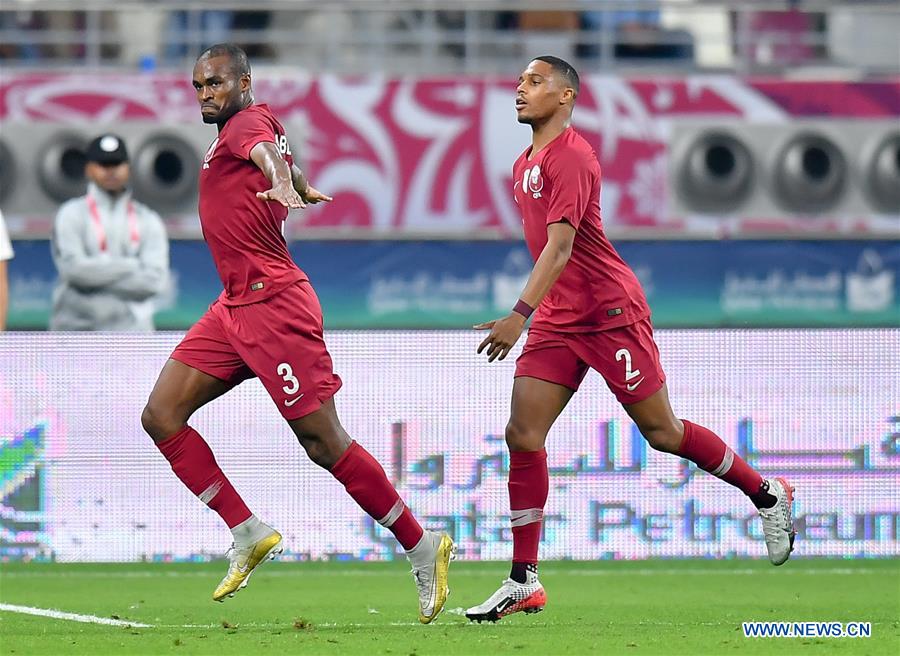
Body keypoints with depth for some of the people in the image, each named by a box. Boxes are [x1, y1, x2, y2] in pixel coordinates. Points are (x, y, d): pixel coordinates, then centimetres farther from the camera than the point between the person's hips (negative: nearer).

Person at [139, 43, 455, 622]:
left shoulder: (247, 121, -9)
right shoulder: (250, 127, 18)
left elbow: (266, 150, -34)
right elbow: (284, 158, 41)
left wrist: (280, 183, -56)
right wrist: (300, 188, 63)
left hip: (273, 306, -10)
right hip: (235, 308, 10)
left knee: (325, 444, -9)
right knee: (161, 416, 2)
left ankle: (423, 548, 1)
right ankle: (249, 535, 4)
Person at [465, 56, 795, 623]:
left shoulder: (570, 157, -16)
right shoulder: (525, 166, 13)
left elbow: (560, 247, -26)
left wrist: (520, 315, -35)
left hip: (610, 311, -8)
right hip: (558, 320, 8)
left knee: (662, 432, 1)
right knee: (522, 436, -5)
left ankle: (768, 495, 22)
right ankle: (524, 582, -4)